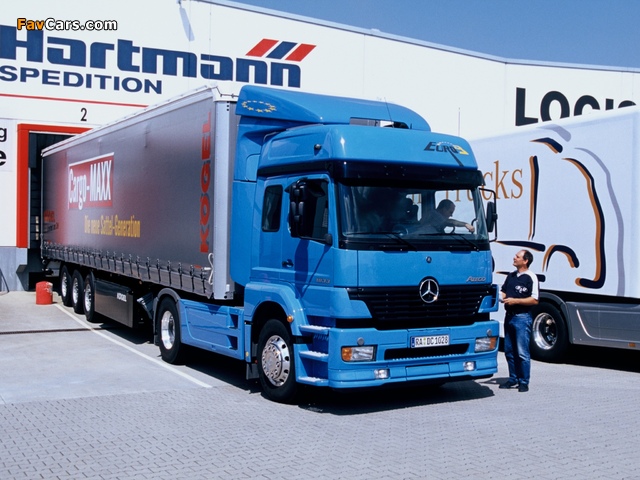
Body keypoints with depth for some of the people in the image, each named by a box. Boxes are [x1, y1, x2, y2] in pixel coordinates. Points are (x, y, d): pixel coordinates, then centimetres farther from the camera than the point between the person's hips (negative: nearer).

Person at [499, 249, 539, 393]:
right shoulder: (511, 276, 14)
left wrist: (515, 301, -18)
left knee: (522, 352, -4)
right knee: (509, 351, 12)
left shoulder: (530, 277, -9)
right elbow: (503, 292, 22)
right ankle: (513, 379, 23)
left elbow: (534, 300, -14)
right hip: (509, 316, 8)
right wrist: (500, 296, -1)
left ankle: (524, 382, 4)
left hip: (522, 318, -7)